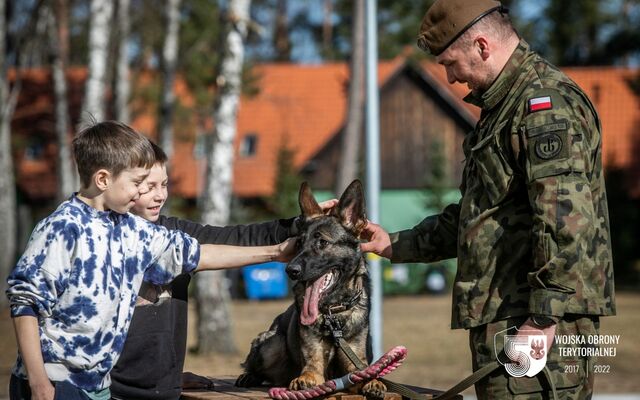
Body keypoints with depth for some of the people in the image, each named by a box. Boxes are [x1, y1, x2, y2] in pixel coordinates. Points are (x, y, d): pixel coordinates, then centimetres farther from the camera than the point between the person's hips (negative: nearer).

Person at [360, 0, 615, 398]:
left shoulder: (546, 101, -12)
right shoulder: (505, 104, 24)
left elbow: (566, 219, -23)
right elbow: (480, 214, 34)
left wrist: (544, 317, -25)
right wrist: (396, 245, 31)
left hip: (534, 320, -10)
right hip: (506, 314, 11)